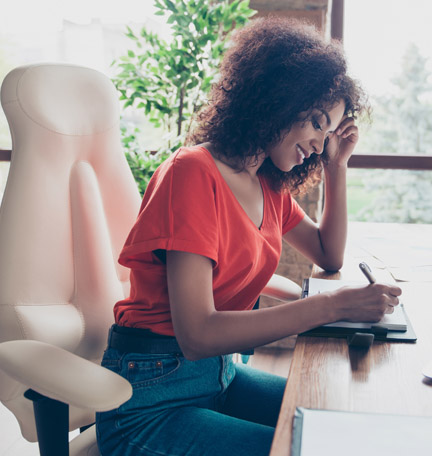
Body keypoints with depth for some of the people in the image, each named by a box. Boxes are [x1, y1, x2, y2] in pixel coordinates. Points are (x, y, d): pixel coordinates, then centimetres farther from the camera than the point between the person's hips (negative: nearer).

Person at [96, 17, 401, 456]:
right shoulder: (193, 172, -19)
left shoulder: (269, 186, 7)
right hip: (152, 401, -8)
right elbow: (197, 335, -26)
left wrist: (336, 167, 10)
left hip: (219, 374, 8)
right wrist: (332, 306, -27)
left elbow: (329, 256, 22)